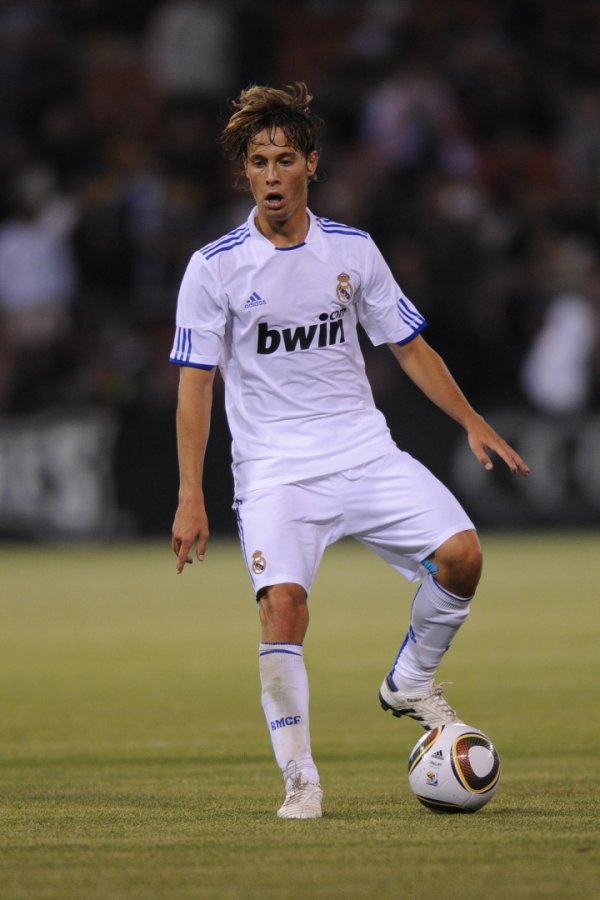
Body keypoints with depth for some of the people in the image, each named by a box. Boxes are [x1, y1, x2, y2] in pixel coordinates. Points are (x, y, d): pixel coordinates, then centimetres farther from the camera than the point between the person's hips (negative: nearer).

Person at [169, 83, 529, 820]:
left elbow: (409, 346, 14)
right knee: (283, 600, -24)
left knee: (461, 554, -16)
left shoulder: (352, 250, 5)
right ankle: (299, 780, -12)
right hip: (274, 468, -3)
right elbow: (195, 386, -1)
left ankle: (410, 683, 12)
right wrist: (190, 499, -8)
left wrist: (472, 423, 5)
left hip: (364, 452, 3)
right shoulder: (214, 268, -3)